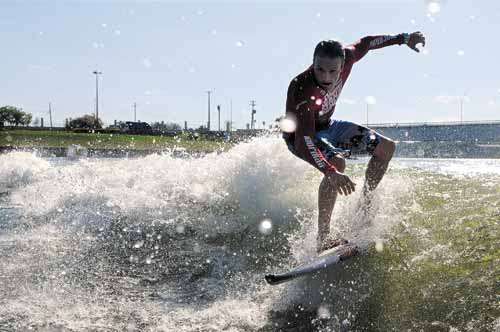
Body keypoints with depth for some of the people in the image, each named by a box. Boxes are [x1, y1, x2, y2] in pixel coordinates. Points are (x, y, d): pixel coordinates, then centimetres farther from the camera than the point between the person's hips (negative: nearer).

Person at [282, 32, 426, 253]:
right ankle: (323, 239, -35)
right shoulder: (303, 91, -40)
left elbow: (365, 43, 2)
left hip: (326, 126, 8)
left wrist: (403, 38, 8)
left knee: (387, 148, 7)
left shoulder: (345, 58, -22)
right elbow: (303, 140, -48)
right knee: (338, 163, -37)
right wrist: (331, 173, -61)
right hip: (301, 135, -8)